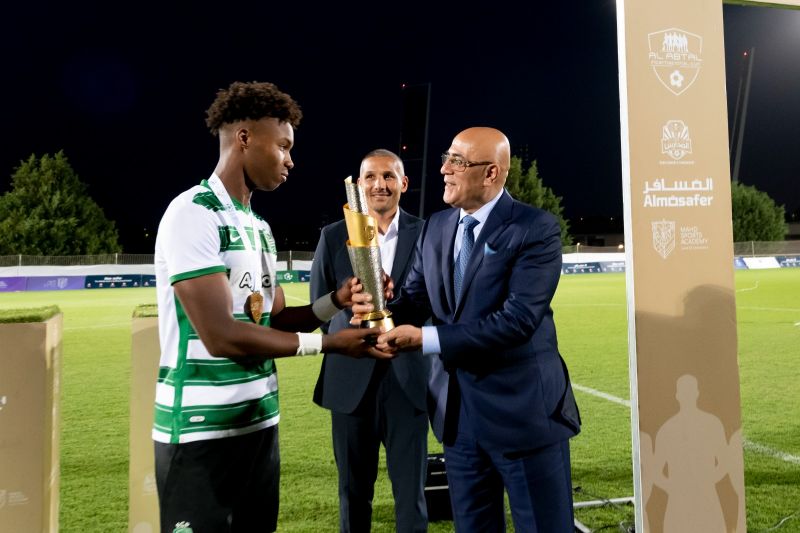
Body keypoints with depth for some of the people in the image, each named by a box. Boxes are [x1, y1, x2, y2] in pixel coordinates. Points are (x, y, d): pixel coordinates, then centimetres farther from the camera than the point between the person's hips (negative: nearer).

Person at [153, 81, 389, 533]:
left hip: (260, 423, 8)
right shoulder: (193, 214, -16)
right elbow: (221, 336, -23)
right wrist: (328, 342, -18)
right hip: (203, 433, -8)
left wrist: (335, 302, -7)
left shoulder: (258, 225, 11)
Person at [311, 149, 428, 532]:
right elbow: (319, 307, 5)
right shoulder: (333, 236, 2)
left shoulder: (426, 234, 1)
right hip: (351, 378, 1)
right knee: (354, 489, 16)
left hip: (407, 378, -1)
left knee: (411, 489, 9)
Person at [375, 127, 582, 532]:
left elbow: (517, 319, -23)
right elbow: (414, 298, 5)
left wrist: (426, 339, -23)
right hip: (456, 410, 6)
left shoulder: (536, 229, -14)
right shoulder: (435, 228, 7)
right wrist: (384, 312, -19)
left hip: (523, 409, -6)